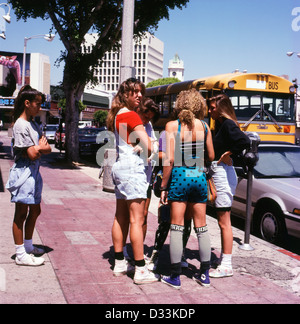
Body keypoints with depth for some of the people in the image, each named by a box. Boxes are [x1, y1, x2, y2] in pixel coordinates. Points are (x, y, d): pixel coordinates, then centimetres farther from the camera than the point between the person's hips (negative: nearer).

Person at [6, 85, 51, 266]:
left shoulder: (34, 124, 14)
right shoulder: (21, 125, -14)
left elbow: (48, 148, 6)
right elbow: (32, 154, -20)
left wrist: (38, 148, -13)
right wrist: (41, 147, -2)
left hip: (34, 172, 9)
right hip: (24, 172, -9)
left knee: (35, 211, 17)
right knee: (21, 214, -2)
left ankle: (28, 246, 31)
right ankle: (21, 255, 6)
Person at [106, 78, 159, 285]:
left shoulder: (117, 115, 17)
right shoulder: (131, 116, -11)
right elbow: (148, 147, -17)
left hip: (120, 167, 10)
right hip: (133, 168, -10)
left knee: (121, 217, 13)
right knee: (137, 220, -8)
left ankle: (119, 263, 21)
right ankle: (141, 271, -4)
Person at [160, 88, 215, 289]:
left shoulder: (172, 126, -6)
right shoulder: (204, 126, 3)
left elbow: (170, 159, -12)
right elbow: (211, 156, 10)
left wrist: (164, 186, -6)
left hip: (179, 177, -3)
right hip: (200, 177, 3)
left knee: (177, 227, 5)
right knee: (201, 227, 12)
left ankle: (175, 277, 9)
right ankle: (205, 275, 20)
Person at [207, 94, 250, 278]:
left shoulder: (228, 124, -13)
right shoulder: (221, 125, 16)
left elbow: (245, 142, -28)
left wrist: (229, 154, -18)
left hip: (223, 173, -10)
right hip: (219, 173, 10)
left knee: (224, 222, -4)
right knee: (224, 222, 15)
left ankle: (227, 266, 3)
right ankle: (225, 260, 25)